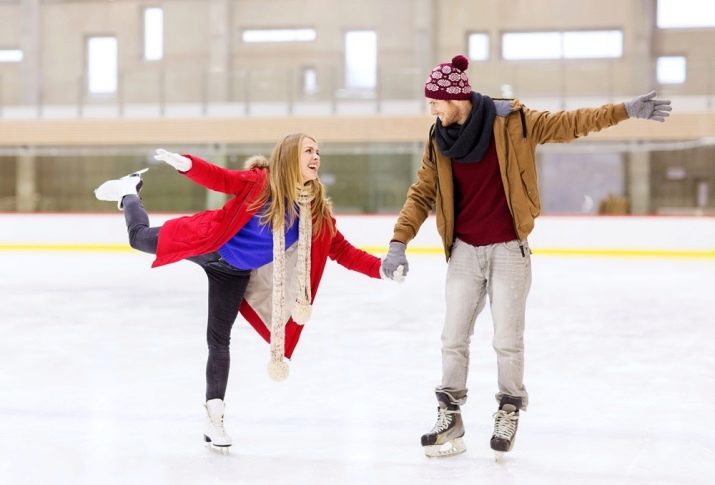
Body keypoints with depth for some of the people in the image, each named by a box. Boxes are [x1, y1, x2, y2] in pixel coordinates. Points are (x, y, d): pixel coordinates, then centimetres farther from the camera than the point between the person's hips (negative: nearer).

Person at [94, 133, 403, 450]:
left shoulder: (316, 211, -13)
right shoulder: (261, 182, -24)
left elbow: (342, 251, -10)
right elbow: (219, 179, -28)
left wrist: (380, 267, -22)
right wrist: (186, 164, -46)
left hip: (236, 275, 3)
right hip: (207, 245, -3)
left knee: (219, 340, 3)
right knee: (140, 238, 13)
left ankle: (214, 417, 13)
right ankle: (129, 191, 46)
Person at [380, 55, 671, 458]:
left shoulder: (511, 123, -10)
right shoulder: (439, 140, 0)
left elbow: (568, 124, -8)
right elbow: (422, 194, 3)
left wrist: (626, 111, -15)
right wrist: (399, 242, -6)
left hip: (508, 251, -3)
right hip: (465, 251, 3)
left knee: (508, 341, 2)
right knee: (454, 338, 7)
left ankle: (509, 411, 23)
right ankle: (450, 417, 19)